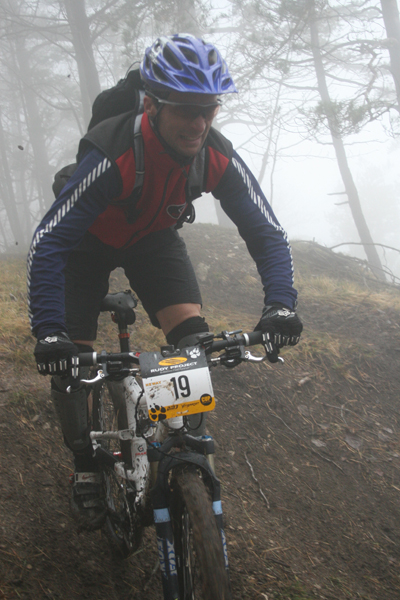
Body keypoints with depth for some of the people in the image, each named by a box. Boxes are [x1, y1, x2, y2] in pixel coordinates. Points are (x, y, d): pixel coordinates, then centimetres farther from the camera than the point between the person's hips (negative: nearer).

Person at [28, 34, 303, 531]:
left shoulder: (219, 159, -28)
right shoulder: (110, 156, -41)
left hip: (153, 238, 3)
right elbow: (47, 243, -41)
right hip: (90, 242, -3)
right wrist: (48, 332, -50)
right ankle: (86, 466, 13)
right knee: (69, 357, -10)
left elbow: (267, 232, -22)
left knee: (193, 337, -17)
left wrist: (280, 305, -39)